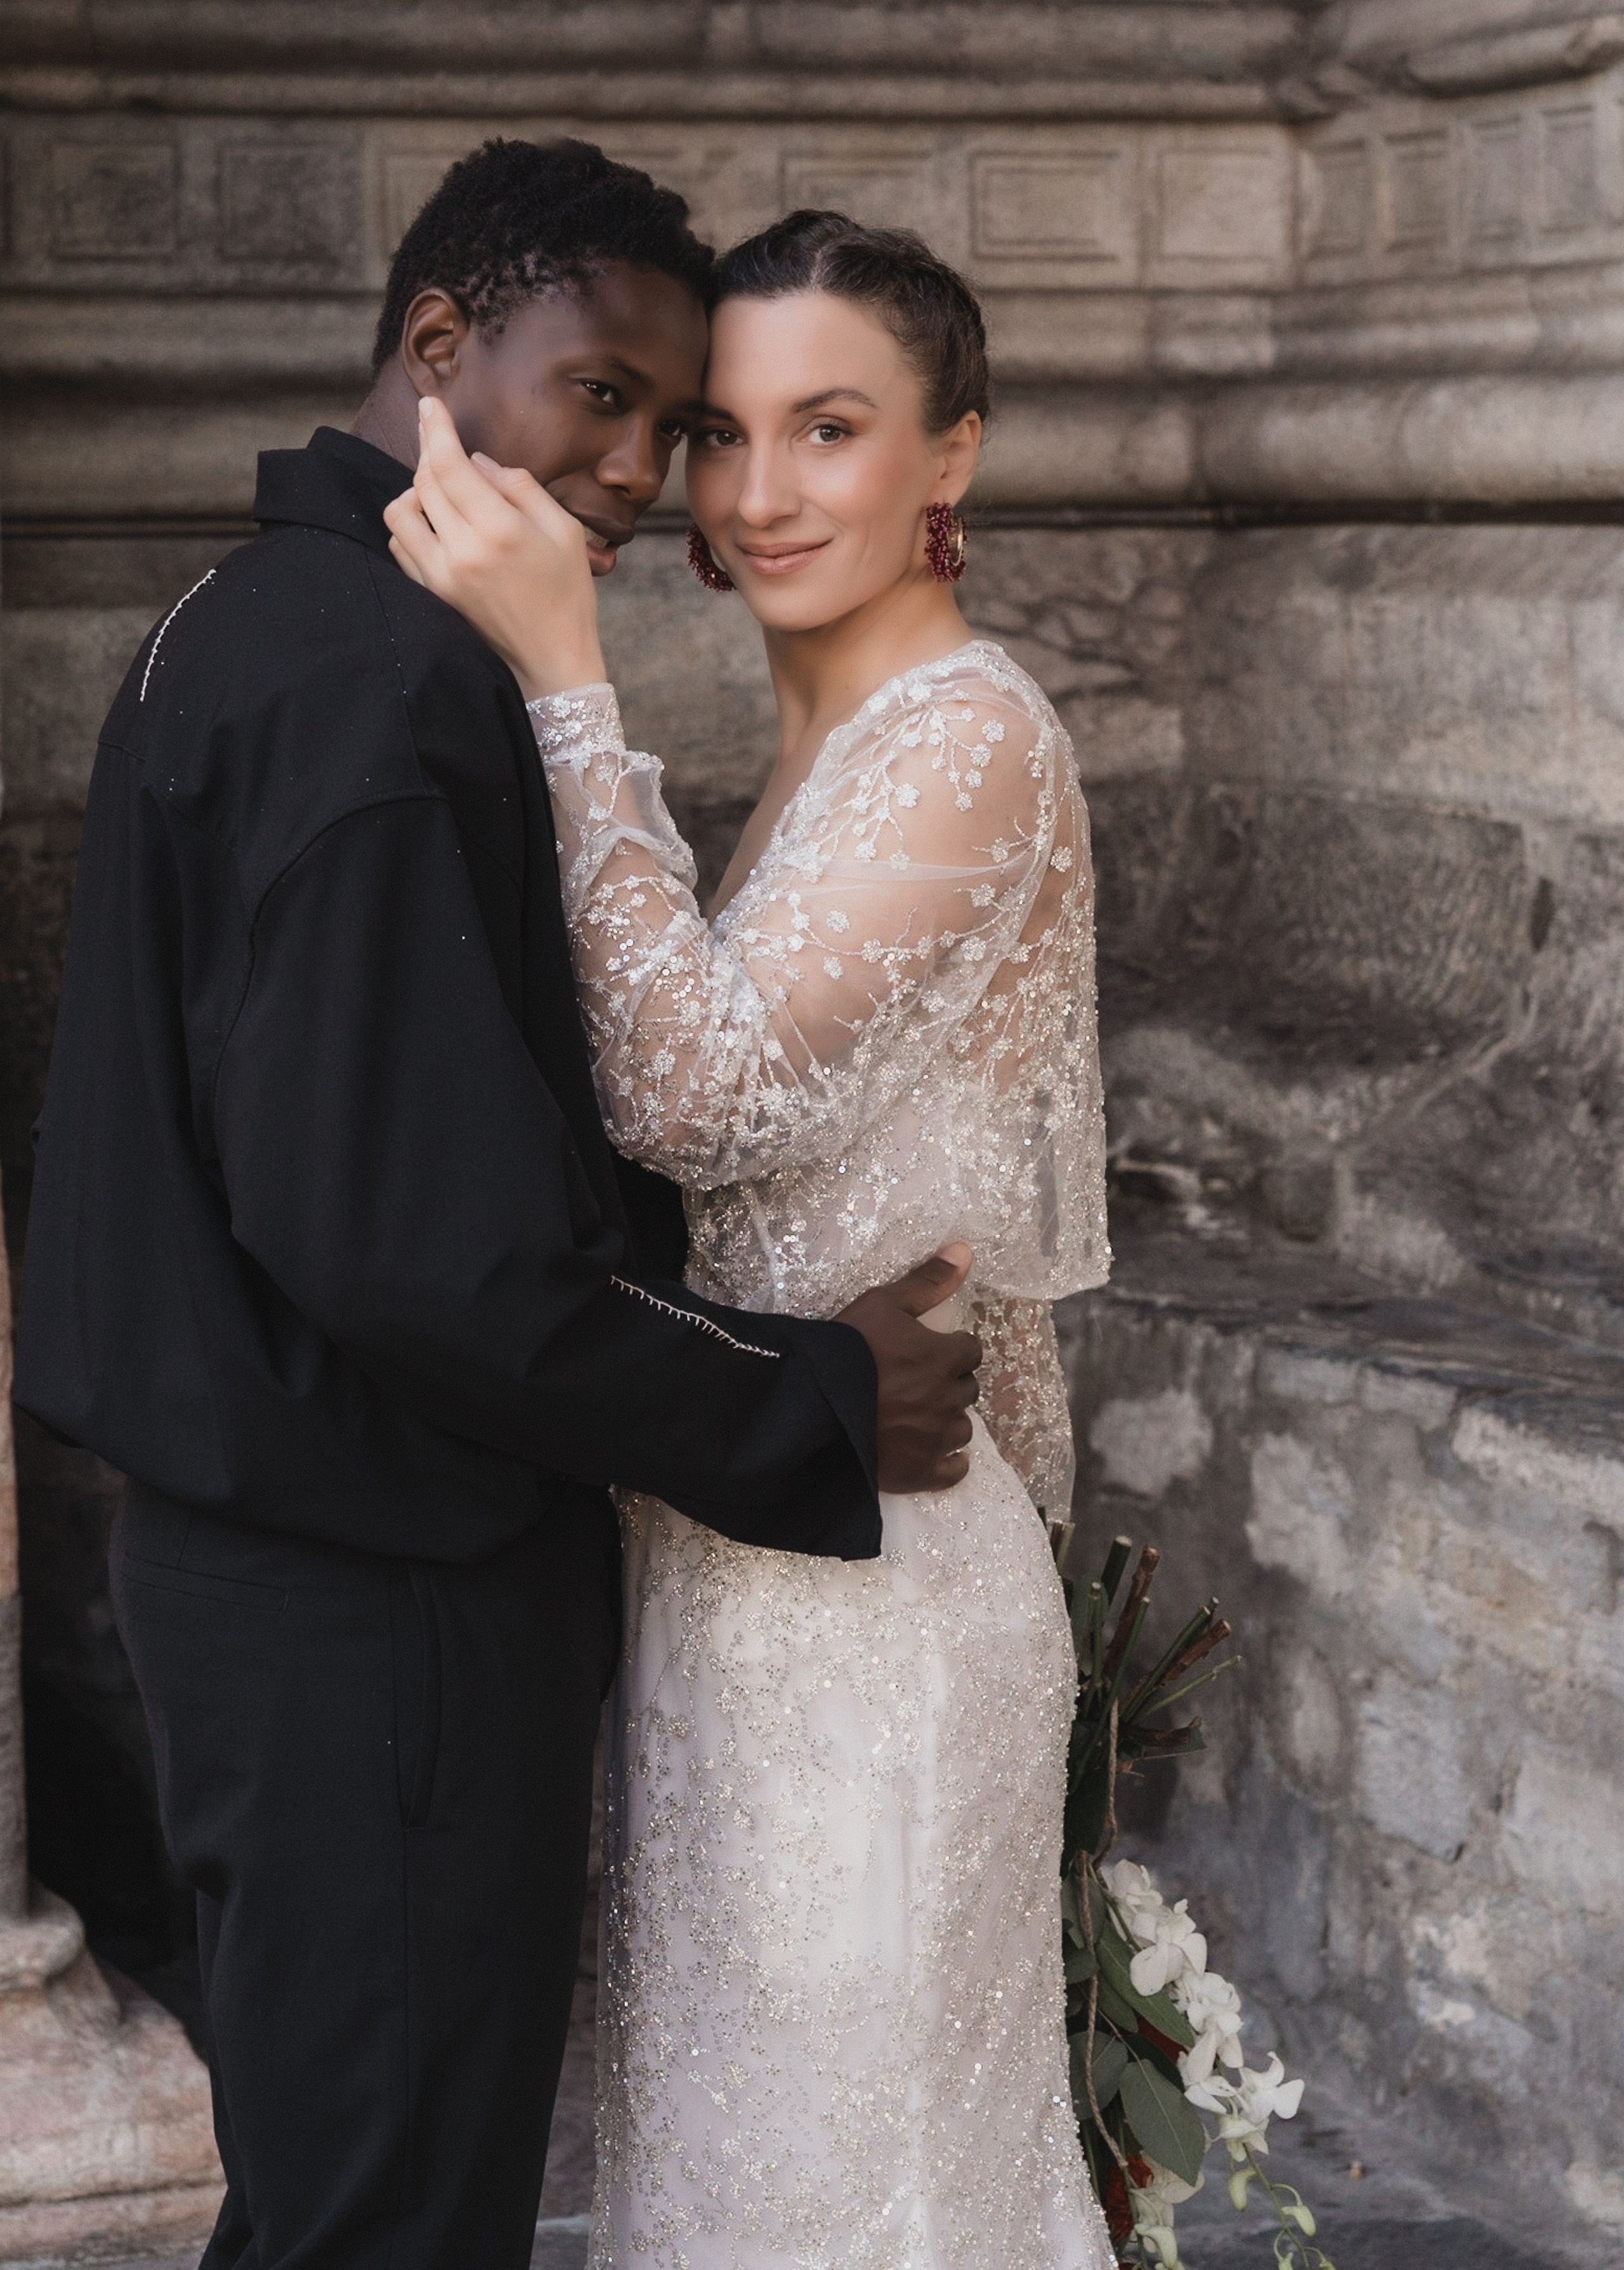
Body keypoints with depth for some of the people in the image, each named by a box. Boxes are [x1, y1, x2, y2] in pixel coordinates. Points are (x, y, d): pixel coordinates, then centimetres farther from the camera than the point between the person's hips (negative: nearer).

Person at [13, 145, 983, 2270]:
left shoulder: (249, 621, 13)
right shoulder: (389, 678, -21)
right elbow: (412, 1234, -26)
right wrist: (811, 1407, -15)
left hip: (258, 1539, 10)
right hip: (386, 1593, -10)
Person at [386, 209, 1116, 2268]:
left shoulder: (972, 738, -18)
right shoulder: (827, 747, 10)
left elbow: (699, 1089, -27)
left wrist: (563, 671, -27)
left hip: (862, 1576, -9)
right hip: (751, 1542, 9)